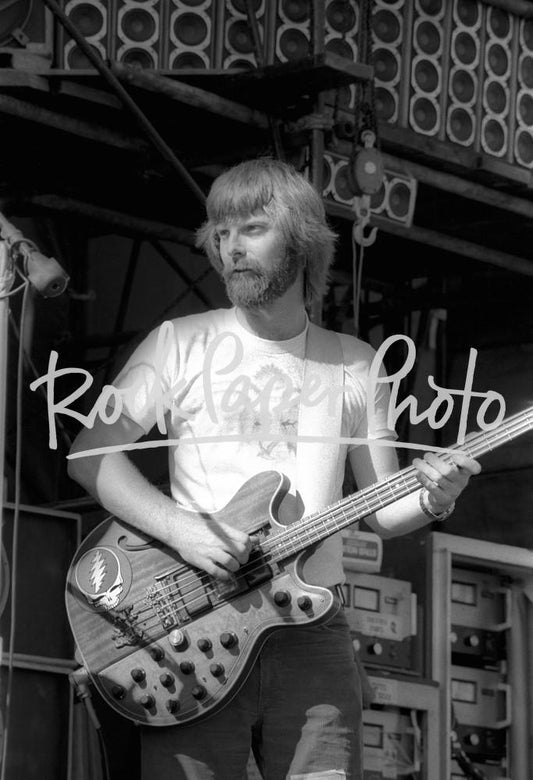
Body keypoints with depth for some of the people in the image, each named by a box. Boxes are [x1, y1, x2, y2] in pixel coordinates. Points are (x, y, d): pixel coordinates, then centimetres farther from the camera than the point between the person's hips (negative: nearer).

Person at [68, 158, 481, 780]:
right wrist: (180, 529, -17)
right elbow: (90, 452, -3)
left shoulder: (356, 365, 13)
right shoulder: (181, 343, 5)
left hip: (312, 638, 2)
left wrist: (432, 498, -9)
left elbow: (383, 509, 14)